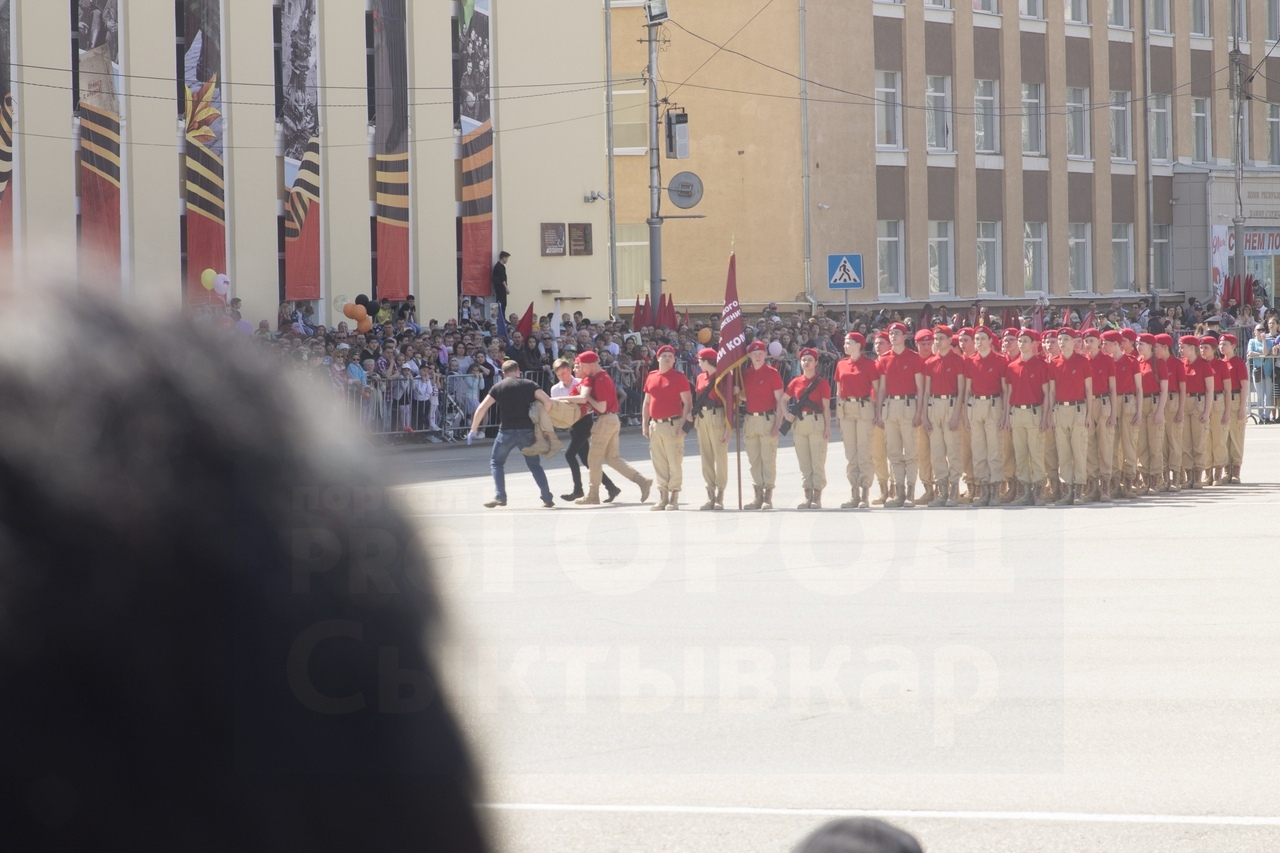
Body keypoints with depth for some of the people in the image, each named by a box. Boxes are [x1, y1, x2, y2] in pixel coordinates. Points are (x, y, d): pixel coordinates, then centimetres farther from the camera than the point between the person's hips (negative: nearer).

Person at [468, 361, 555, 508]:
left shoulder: (498, 387, 6)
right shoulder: (529, 385, 5)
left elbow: (482, 408, 1)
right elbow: (547, 401, -6)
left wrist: (474, 430, 9)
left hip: (507, 431, -1)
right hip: (527, 430, 1)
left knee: (496, 462, 16)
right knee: (534, 464, 14)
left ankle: (500, 497, 3)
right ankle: (547, 498, 6)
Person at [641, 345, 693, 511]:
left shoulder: (679, 377, -3)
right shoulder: (651, 377, 13)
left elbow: (687, 402, -6)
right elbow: (646, 402, 19)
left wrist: (683, 424, -13)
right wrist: (644, 424, 13)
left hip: (672, 424, -6)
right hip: (655, 425, 6)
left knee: (674, 462, -6)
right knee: (659, 464, 7)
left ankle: (674, 498, -3)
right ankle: (662, 498, 13)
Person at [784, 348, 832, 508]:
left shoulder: (821, 383, -1)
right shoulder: (795, 382, 10)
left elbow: (826, 407, -2)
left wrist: (827, 428, -8)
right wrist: (786, 414, 2)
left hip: (816, 422, -5)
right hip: (799, 423, 5)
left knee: (817, 462, -5)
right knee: (804, 463, 6)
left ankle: (817, 497, -4)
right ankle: (807, 497, 11)